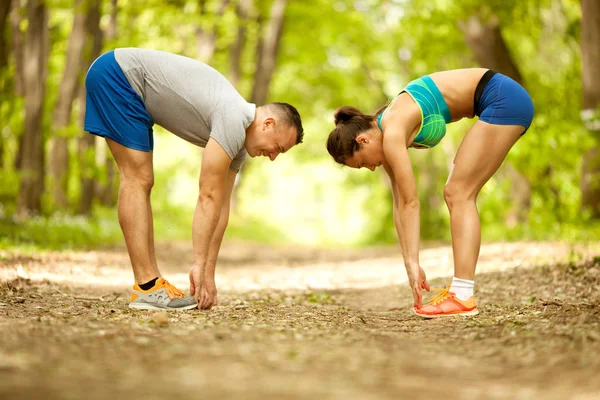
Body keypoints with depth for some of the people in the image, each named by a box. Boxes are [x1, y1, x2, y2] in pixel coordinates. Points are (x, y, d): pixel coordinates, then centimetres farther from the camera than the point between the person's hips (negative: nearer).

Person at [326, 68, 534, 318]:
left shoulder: (392, 134, -17)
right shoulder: (386, 133, 9)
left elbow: (410, 203, -17)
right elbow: (400, 204, 9)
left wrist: (412, 264, -14)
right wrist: (410, 264, 7)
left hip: (504, 99, -9)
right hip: (501, 100, 9)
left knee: (458, 194, -9)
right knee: (457, 195, 8)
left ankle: (463, 297, -14)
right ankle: (459, 289, 7)